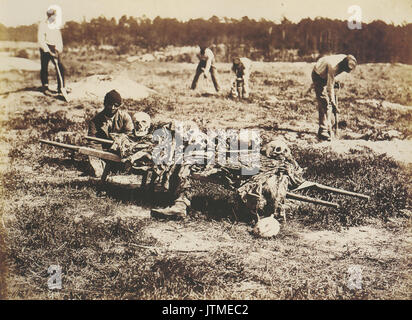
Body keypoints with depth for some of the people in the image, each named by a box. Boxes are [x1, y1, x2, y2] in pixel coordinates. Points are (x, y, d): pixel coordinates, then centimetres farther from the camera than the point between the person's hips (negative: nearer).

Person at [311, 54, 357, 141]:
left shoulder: (346, 60, -18)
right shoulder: (333, 67, -40)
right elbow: (330, 87, -35)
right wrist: (334, 103, -34)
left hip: (327, 75, 8)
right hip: (319, 75, -8)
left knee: (329, 102, 6)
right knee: (324, 102, -16)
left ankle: (328, 128, 14)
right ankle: (323, 132, -17)